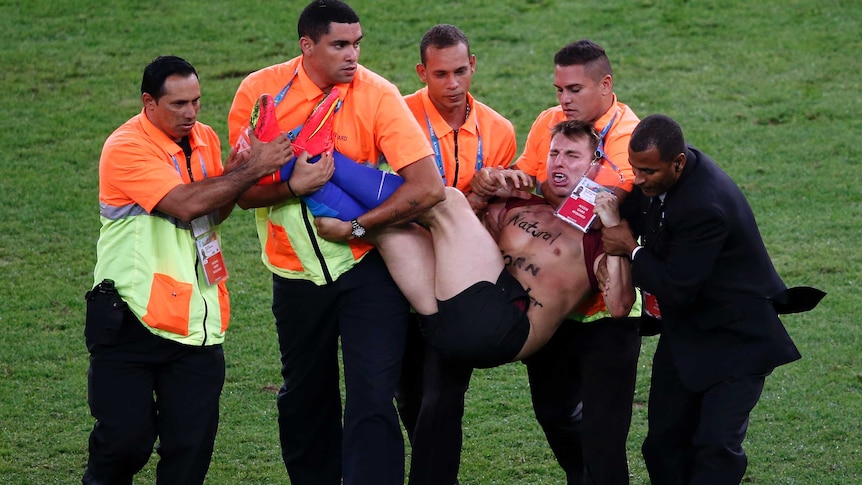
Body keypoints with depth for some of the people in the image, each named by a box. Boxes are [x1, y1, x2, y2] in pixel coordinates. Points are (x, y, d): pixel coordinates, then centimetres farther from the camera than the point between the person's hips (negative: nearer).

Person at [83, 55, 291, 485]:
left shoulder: (205, 139, 10)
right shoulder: (126, 148, -13)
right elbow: (186, 204, -23)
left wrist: (234, 174, -5)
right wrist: (251, 170, -18)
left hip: (196, 318, 6)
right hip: (132, 318, -6)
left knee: (191, 444, 1)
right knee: (127, 435, -5)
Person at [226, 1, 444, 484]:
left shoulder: (377, 95, -15)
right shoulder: (260, 92, -8)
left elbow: (428, 187, -22)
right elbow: (242, 191, -5)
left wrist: (356, 227, -20)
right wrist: (296, 186, -23)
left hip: (366, 267, -3)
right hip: (297, 275, 3)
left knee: (372, 399, -13)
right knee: (304, 401, 16)